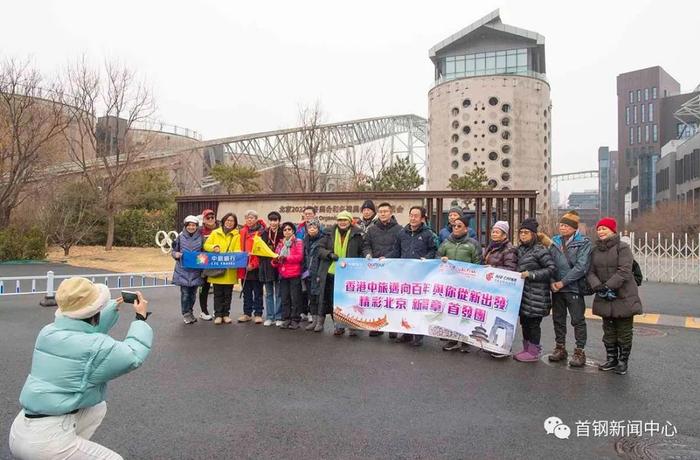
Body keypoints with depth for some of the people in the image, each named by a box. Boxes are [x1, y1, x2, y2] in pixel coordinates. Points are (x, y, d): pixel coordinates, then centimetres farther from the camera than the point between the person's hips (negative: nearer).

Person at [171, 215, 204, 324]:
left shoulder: (200, 238, 2)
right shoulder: (180, 237, 0)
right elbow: (174, 251, 8)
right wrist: (176, 254, -13)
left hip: (196, 271, 2)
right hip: (183, 270, -1)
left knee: (193, 293, 11)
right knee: (185, 293, -2)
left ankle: (190, 312, 27)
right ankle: (186, 314, 12)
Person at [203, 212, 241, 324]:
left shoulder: (237, 236, 4)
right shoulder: (215, 233, 7)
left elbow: (238, 250, -1)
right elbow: (206, 245, 6)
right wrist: (214, 247, -14)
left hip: (230, 270, 0)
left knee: (228, 294, 9)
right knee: (218, 293, 5)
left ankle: (226, 314, 19)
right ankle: (218, 315, 13)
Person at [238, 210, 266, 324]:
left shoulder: (261, 232, -6)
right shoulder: (242, 232, 12)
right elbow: (240, 249, 15)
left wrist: (253, 264, -17)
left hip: (256, 268, -5)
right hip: (244, 267, 5)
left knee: (257, 292, 4)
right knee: (246, 292, 13)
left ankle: (258, 314, 11)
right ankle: (247, 313, 23)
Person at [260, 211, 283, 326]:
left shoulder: (283, 233, -3)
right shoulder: (265, 233, 8)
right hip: (267, 266, 4)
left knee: (279, 293, 3)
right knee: (269, 293, 9)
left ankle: (279, 318, 10)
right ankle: (269, 317, 17)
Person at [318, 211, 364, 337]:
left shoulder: (357, 234, 0)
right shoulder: (330, 233, 7)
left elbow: (362, 252, 4)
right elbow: (320, 248, 7)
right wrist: (330, 254, -11)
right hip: (331, 273, 3)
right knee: (333, 301, 8)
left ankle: (352, 326, 12)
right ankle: (339, 325, 20)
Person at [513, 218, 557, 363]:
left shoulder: (540, 250, -10)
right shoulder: (520, 249, 13)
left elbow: (552, 269, -14)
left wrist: (530, 274, -18)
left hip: (536, 295, -7)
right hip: (523, 292, 7)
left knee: (533, 323, 0)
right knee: (524, 321, 14)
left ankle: (533, 352, 12)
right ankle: (526, 349, 26)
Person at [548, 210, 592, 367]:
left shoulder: (583, 243, -7)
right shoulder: (555, 242, 8)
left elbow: (581, 267, -15)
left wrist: (563, 282, -15)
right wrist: (552, 282, -8)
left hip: (574, 288, -5)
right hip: (556, 288, 5)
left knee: (578, 320, 2)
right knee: (558, 319, 13)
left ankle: (579, 351, 12)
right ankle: (560, 348, 26)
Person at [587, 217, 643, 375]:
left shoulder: (622, 247, -10)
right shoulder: (595, 250, 8)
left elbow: (624, 271, -19)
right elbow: (591, 272, 3)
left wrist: (609, 286, -23)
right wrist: (598, 286, -15)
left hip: (623, 297, -5)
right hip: (604, 298, 5)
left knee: (624, 331, 5)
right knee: (608, 331, 14)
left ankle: (623, 361, 17)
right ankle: (611, 359, 26)